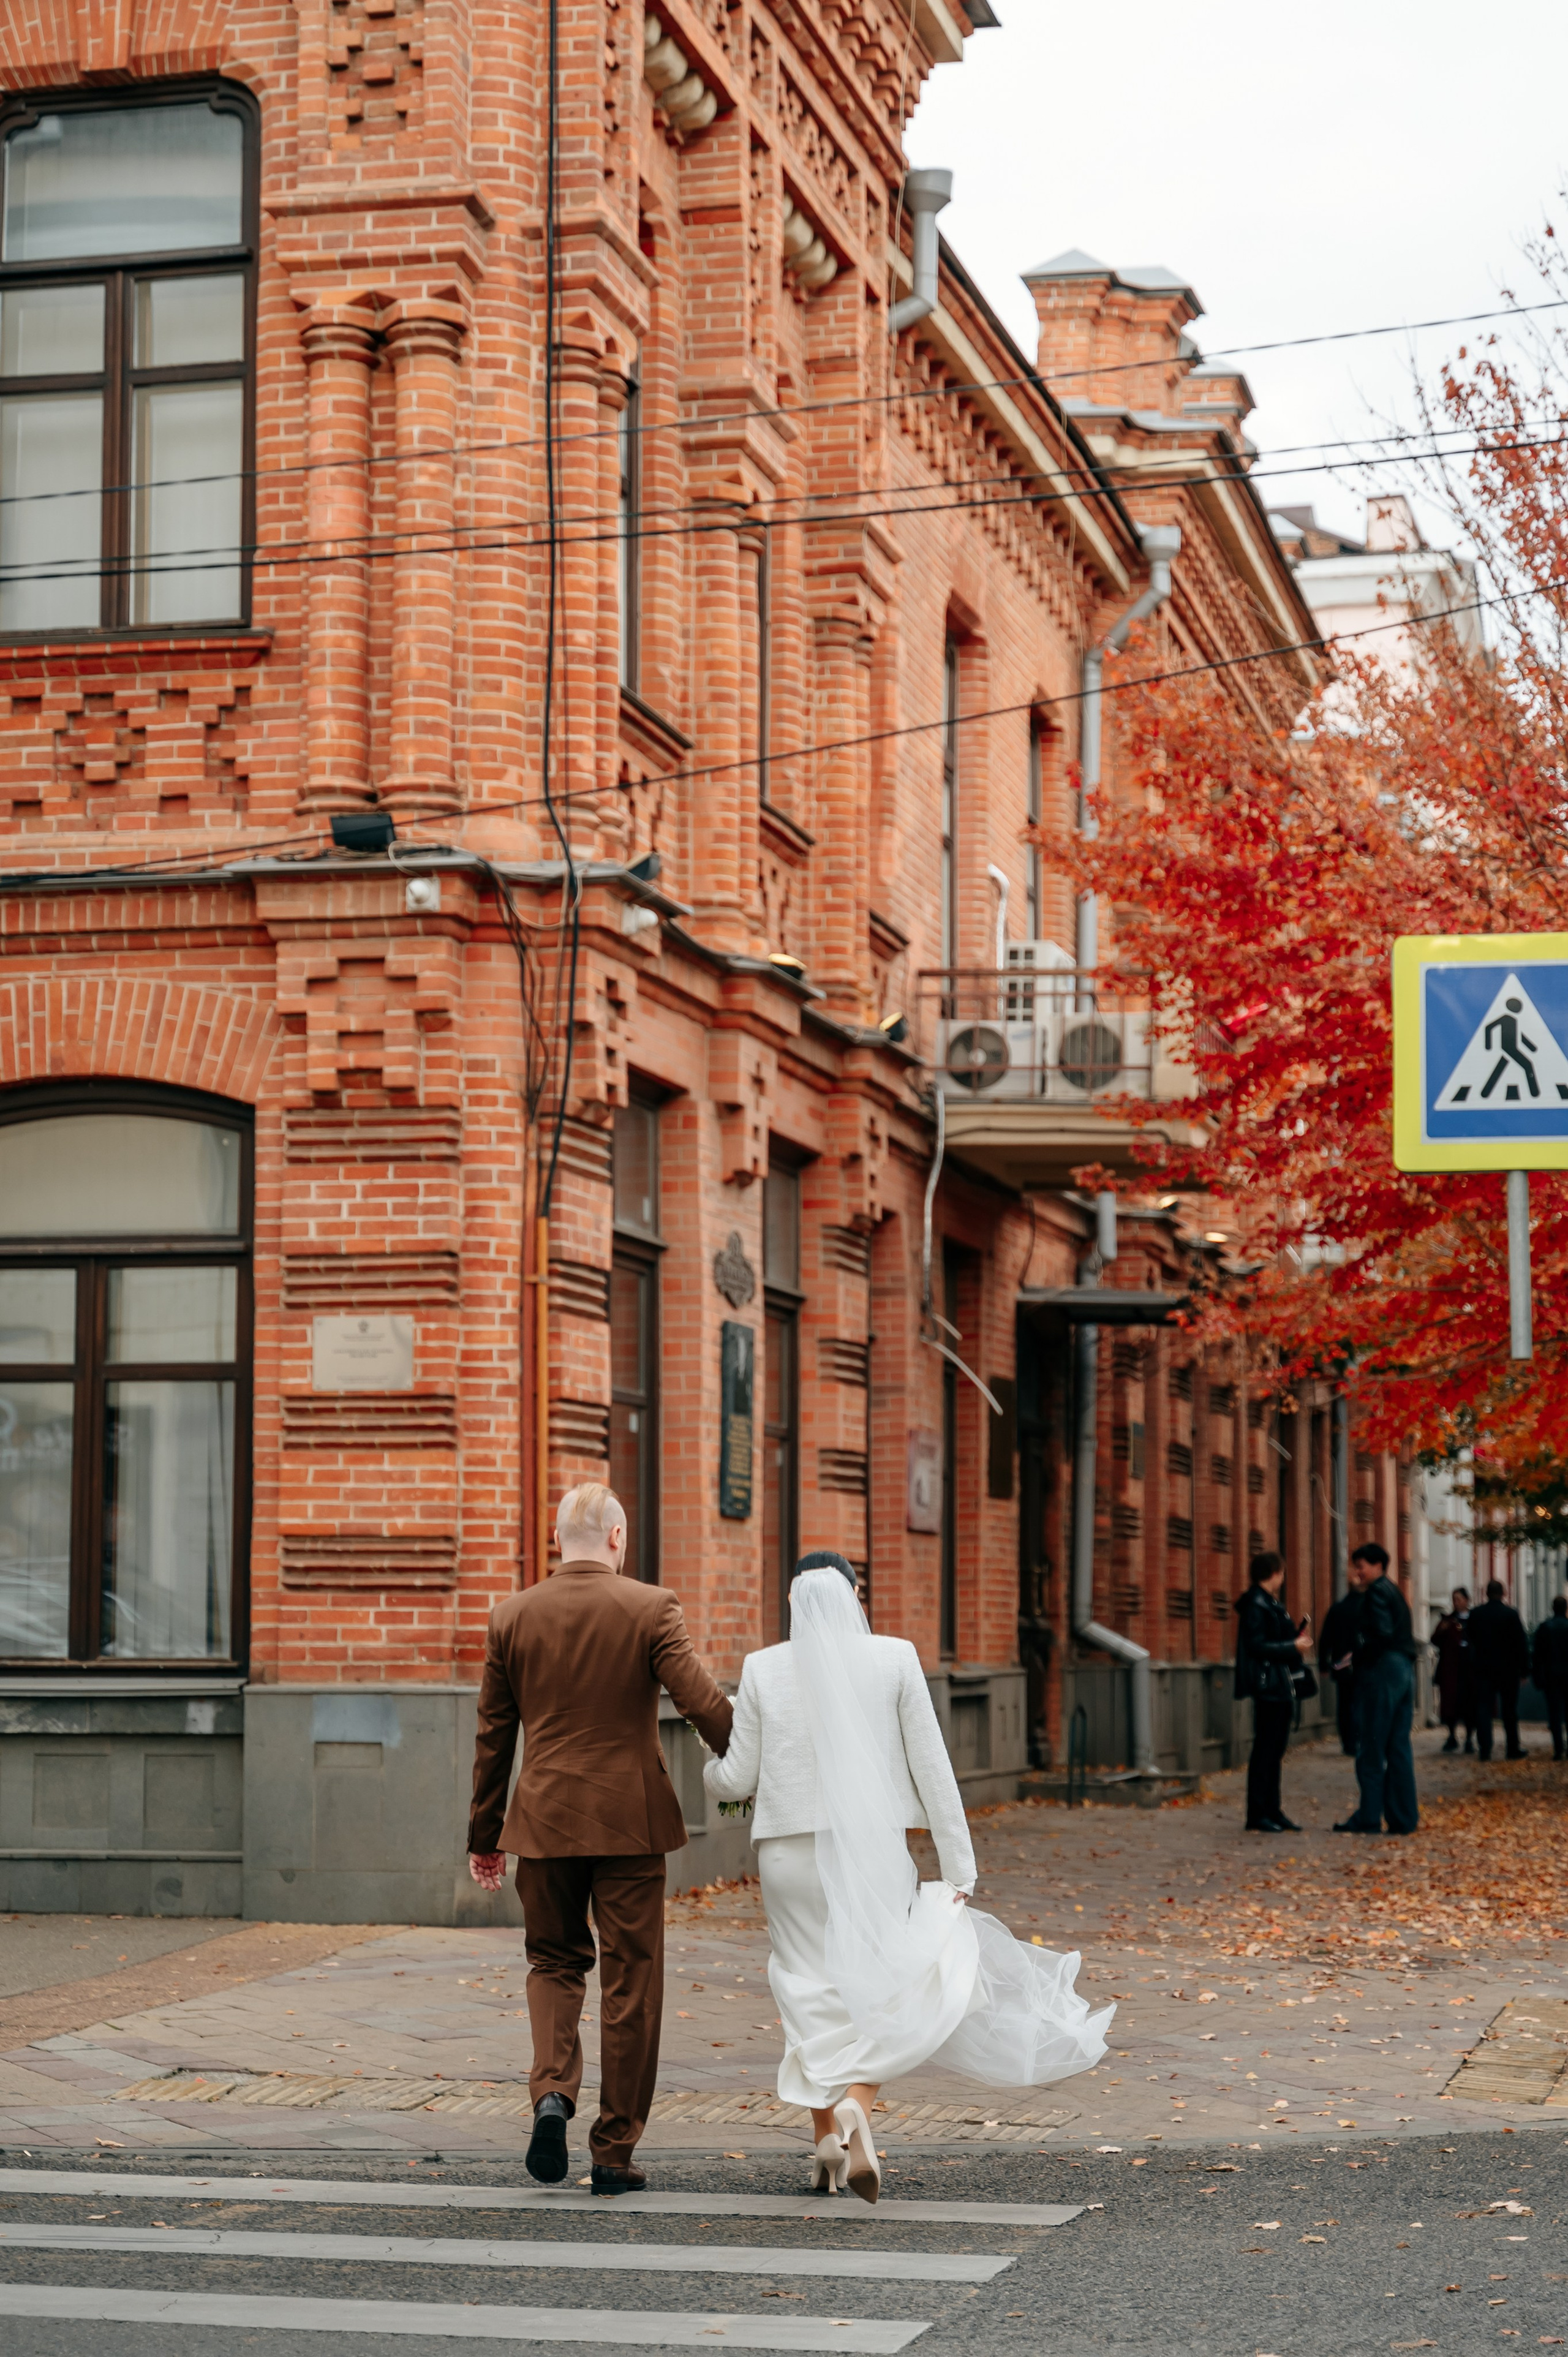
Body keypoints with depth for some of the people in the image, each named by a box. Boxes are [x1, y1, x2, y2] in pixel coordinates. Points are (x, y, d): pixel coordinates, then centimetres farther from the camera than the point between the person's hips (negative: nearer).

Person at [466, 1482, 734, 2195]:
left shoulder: (512, 1616, 2)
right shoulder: (650, 1609, -7)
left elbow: (493, 1735, 7)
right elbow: (703, 1702, -12)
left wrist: (484, 1836, 14)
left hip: (544, 1822, 2)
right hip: (629, 1821, -2)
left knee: (555, 1962, 19)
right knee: (630, 1983, 6)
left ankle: (552, 2093, -6)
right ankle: (614, 2153, 8)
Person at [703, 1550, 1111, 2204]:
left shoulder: (763, 1669, -1)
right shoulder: (894, 1660, -2)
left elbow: (737, 1779, 3)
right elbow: (931, 1767, -2)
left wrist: (711, 1774, 28)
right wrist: (958, 1867, 3)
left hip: (791, 1850, 1)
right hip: (872, 1849, -1)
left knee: (812, 1989, 12)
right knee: (874, 1987, 9)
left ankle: (828, 2136, 14)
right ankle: (855, 2104, -17)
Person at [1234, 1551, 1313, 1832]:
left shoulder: (1271, 1604, 18)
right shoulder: (1256, 1605, -13)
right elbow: (1256, 1645, -19)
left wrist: (1297, 1645, 6)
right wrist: (1293, 1647, -14)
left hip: (1280, 1686, 10)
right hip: (1267, 1685, -10)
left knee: (1275, 1748, 12)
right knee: (1265, 1748, -7)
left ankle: (1272, 1810, 17)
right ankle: (1257, 1816, -3)